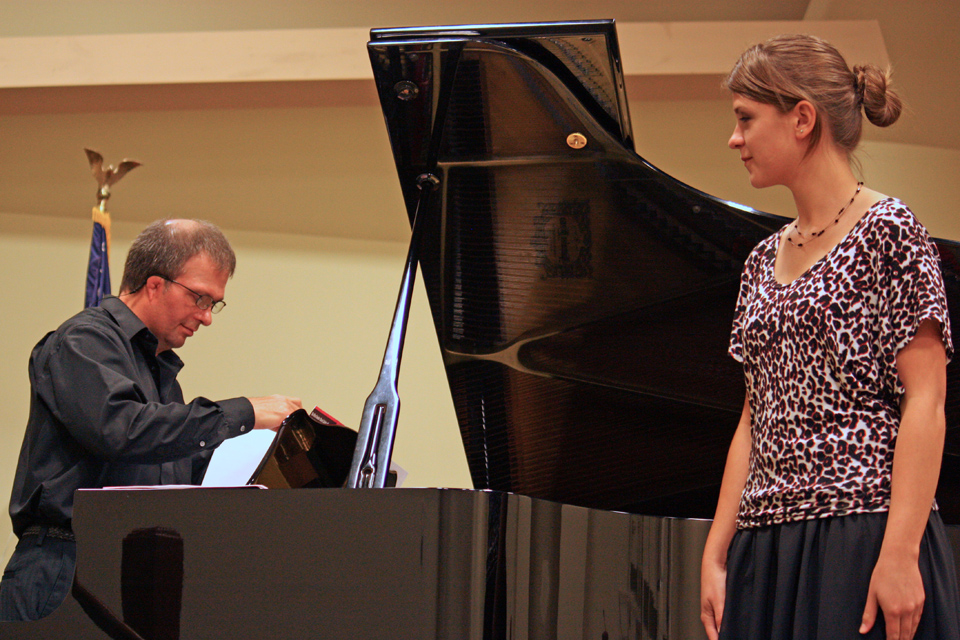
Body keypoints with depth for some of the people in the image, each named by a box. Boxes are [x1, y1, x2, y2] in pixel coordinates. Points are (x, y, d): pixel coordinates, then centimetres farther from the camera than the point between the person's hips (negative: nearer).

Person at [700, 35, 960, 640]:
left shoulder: (886, 232, -4)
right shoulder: (765, 261, 17)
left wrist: (899, 554, -18)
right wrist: (716, 555, 11)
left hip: (862, 539, -7)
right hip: (767, 554, 7)